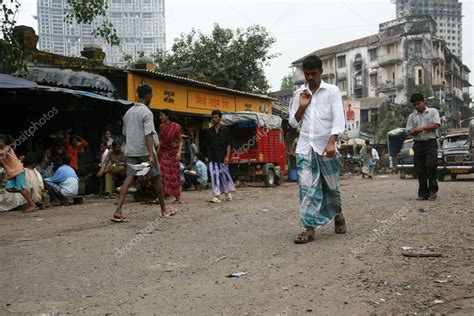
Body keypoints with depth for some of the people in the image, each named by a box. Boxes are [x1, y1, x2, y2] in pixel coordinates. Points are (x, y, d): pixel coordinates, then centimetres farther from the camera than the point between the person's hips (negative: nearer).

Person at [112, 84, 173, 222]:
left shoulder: (128, 112, 13)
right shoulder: (146, 112, -11)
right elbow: (148, 135, -20)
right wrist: (151, 155, -25)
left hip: (130, 151, 6)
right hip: (145, 151, -6)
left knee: (129, 178, -2)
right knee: (157, 178, 9)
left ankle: (118, 211, -17)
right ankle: (164, 210, 20)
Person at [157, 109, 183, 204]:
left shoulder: (175, 126, -7)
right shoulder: (161, 126, 8)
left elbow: (180, 140, -8)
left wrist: (179, 152, -20)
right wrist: (157, 152, 12)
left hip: (172, 152, -4)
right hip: (163, 152, 4)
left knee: (174, 174, 0)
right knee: (162, 174, -2)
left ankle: (177, 197, 7)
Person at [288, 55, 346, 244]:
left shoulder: (332, 91, 0)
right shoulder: (299, 93, 10)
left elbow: (339, 119, -8)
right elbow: (293, 123, 12)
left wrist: (331, 143, -20)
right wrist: (302, 106, -5)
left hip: (325, 146, -2)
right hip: (305, 147, 2)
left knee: (331, 186, 10)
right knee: (307, 187, -7)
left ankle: (338, 215, 35)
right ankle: (309, 228, -7)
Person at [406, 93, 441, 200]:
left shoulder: (433, 112, 6)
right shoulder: (412, 116, 13)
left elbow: (436, 125, -6)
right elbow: (410, 131, 9)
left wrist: (422, 128, -13)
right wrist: (415, 131, -14)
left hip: (431, 143, -3)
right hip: (418, 144, 3)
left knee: (430, 165, -18)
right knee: (419, 170, 1)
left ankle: (433, 189, -1)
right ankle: (423, 193, 8)